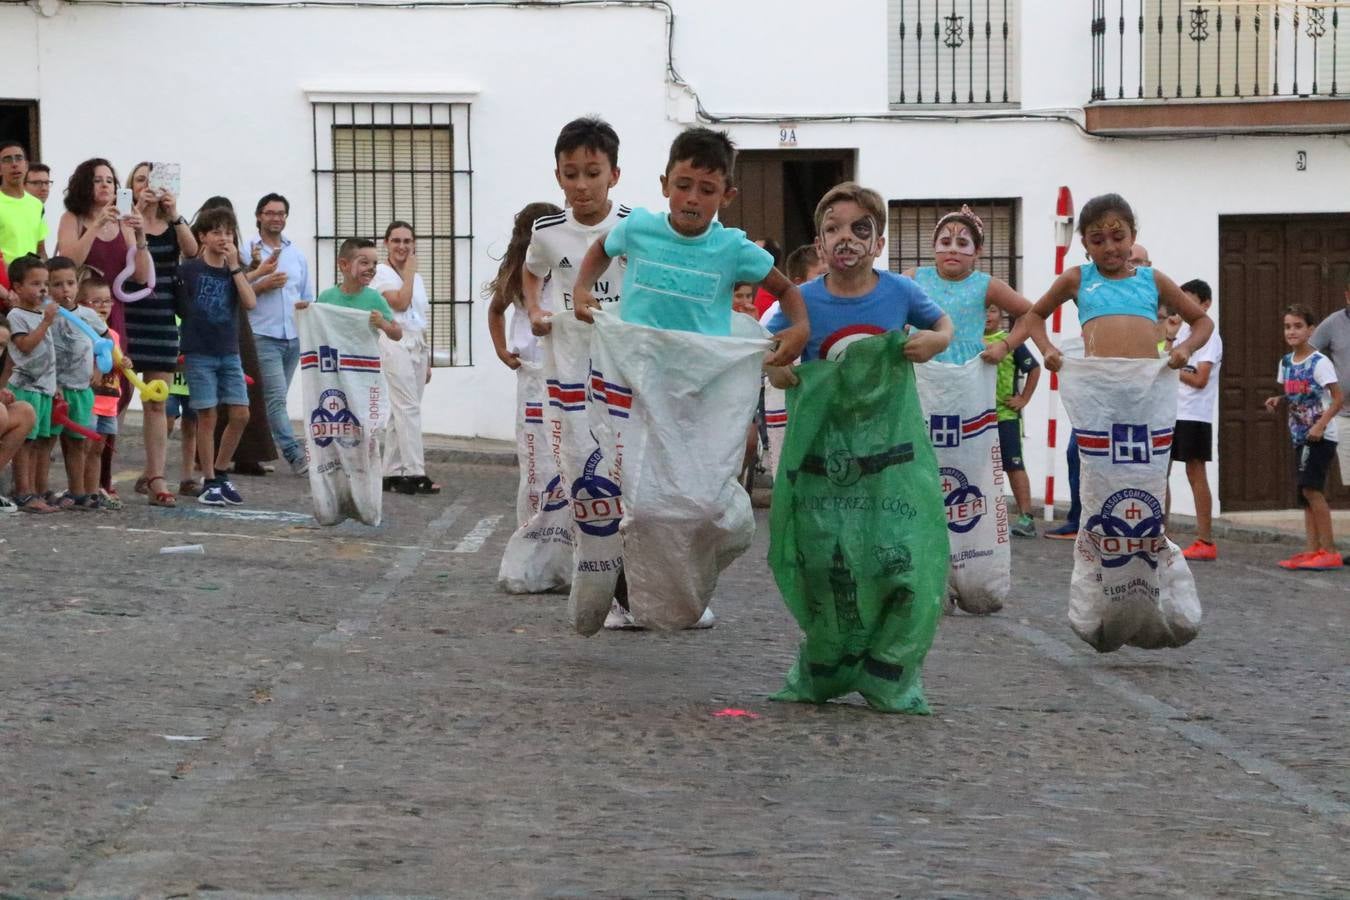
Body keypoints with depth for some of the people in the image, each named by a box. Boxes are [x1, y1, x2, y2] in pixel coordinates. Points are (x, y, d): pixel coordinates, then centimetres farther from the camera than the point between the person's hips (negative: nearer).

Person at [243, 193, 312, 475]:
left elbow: (308, 297, 23)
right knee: (276, 397, -14)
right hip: (263, 336, -5)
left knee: (276, 399, 6)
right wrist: (262, 285, -14)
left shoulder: (297, 255, 18)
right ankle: (294, 454, -18)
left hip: (294, 337, 5)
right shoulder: (247, 252, 1)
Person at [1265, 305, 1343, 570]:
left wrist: (1321, 424, -25)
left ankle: (1330, 552, -12)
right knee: (1306, 492, 6)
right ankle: (1314, 550, 9)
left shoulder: (1319, 363, -13)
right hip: (1301, 435, 8)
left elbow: (1339, 397, -15)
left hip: (1321, 436, -8)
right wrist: (1278, 400, 0)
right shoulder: (1286, 362, 9)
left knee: (1311, 488, -15)